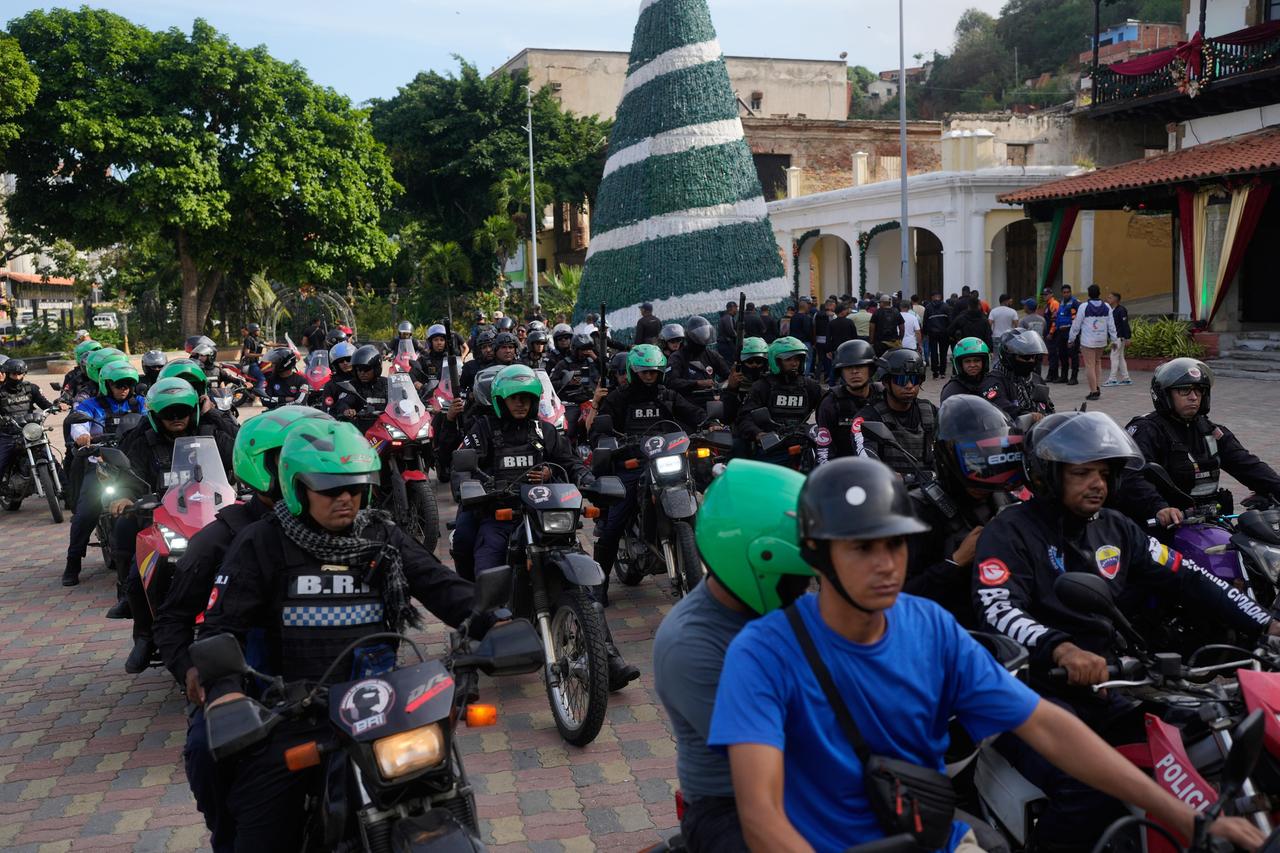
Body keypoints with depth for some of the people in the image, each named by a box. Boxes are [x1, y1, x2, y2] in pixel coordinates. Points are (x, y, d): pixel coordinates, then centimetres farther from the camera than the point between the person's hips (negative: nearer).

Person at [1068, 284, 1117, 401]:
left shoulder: (1084, 307, -9)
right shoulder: (1106, 307, 1)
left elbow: (1076, 324, -5)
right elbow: (1111, 325, 4)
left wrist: (1071, 339, 5)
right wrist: (1113, 339, 12)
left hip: (1087, 341, -4)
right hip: (1102, 341, 4)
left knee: (1090, 365, -2)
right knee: (1097, 362, 21)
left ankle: (1094, 392, -3)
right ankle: (1098, 387, 14)